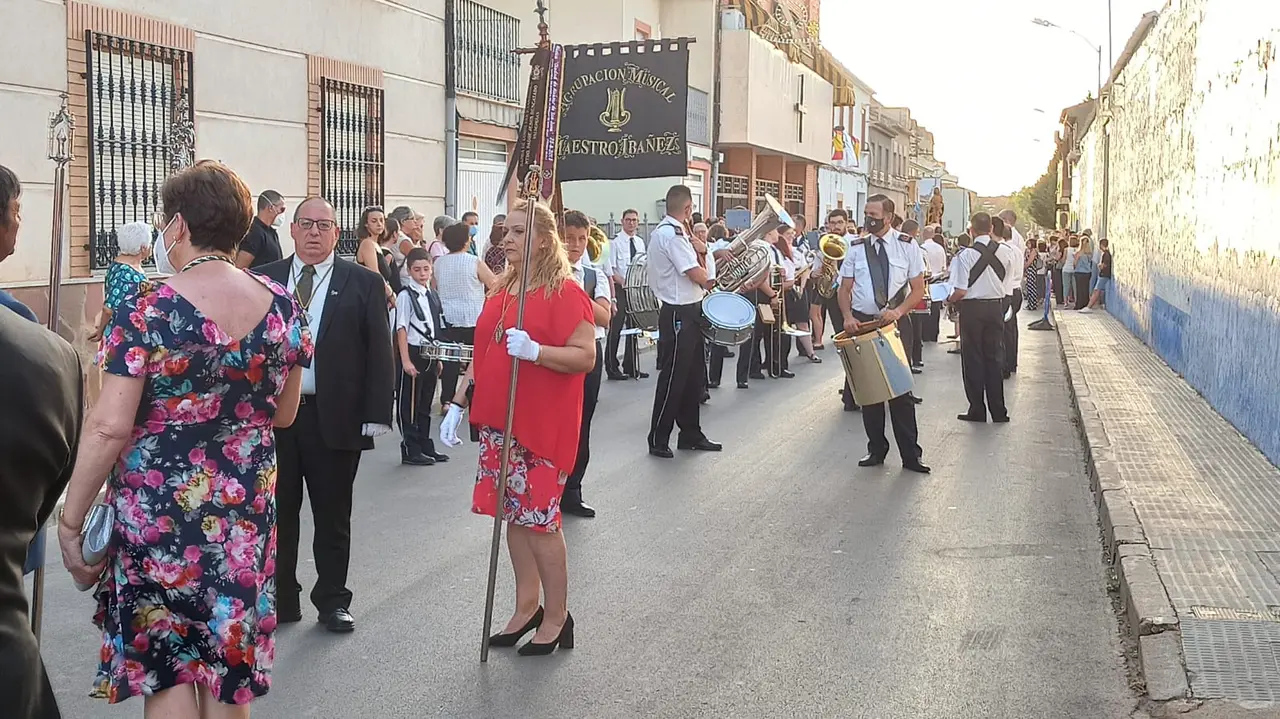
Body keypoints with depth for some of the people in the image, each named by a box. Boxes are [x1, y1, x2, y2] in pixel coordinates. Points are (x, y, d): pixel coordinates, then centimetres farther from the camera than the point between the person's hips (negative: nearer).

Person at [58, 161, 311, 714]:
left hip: (159, 511, -4)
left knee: (164, 670, 9)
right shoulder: (281, 305, -2)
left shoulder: (146, 309, -15)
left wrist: (70, 521, -8)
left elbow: (109, 428, -17)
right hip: (247, 511, 5)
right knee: (229, 663, 18)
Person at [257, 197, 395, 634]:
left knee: (333, 516, 9)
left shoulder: (363, 284, 1)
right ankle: (280, 600, 24)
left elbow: (379, 354, -2)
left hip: (334, 417, -2)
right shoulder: (264, 280, 7)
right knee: (276, 513, 10)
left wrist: (376, 415, -9)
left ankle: (332, 601, 23)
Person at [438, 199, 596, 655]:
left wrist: (534, 350, -28)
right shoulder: (502, 290, 13)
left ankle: (556, 617, 12)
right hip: (498, 421, 7)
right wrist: (460, 402, 13)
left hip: (543, 425, -7)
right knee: (513, 515, 11)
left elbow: (585, 357, -15)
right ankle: (526, 608, 23)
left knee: (538, 517, -2)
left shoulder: (565, 292, -10)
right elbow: (483, 353, 18)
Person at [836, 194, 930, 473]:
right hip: (862, 323, 2)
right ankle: (876, 449, 19)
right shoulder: (857, 248, 5)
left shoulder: (907, 246, 0)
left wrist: (897, 311, -18)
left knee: (901, 388, -2)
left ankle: (910, 455, 5)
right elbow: (844, 288, 9)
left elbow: (918, 288, -1)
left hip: (895, 323, -2)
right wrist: (848, 317, -10)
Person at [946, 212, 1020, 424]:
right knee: (995, 358, 12)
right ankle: (998, 412, 14)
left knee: (972, 359, 6)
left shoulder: (966, 254, -16)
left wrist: (949, 300, 1)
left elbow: (961, 291, -18)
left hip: (972, 308, -4)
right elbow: (1017, 269, 15)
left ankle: (977, 411, 9)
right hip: (997, 305, 4)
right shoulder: (1005, 251, -3)